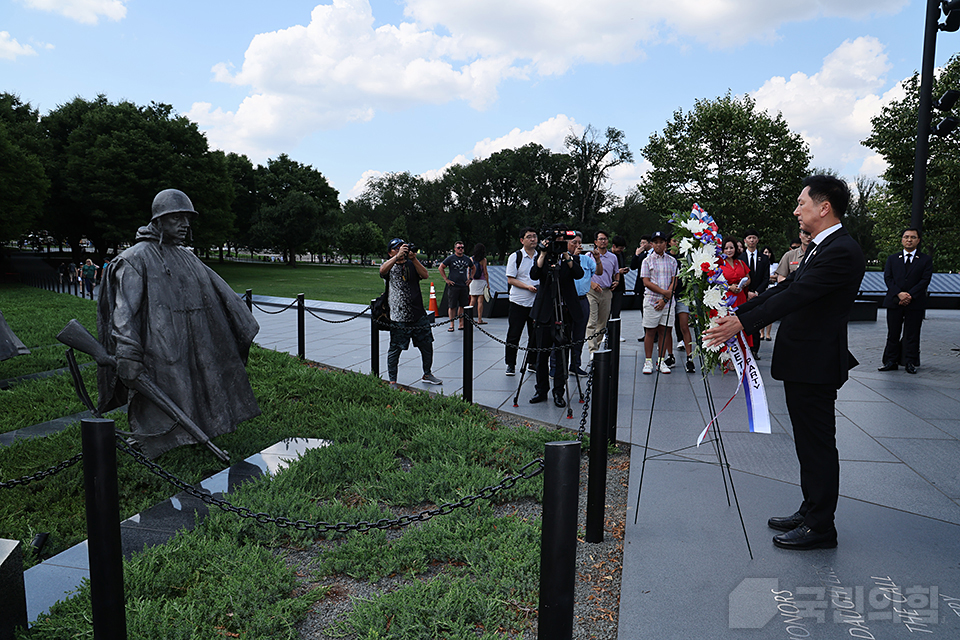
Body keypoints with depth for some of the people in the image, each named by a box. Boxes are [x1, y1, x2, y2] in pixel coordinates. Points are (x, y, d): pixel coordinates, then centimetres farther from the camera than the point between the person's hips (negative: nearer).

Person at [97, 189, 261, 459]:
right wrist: (127, 355, -22)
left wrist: (244, 327, 22)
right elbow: (124, 310, -13)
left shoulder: (188, 258, 17)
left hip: (195, 352, 7)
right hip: (160, 353, -7)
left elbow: (220, 293, 22)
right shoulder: (136, 259, -5)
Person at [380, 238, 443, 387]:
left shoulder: (412, 264, 13)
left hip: (419, 315, 4)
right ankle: (392, 381, 11)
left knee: (427, 345, 11)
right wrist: (398, 256, -30)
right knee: (395, 349, 0)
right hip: (398, 318, -4)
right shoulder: (389, 265, 4)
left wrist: (414, 258, -15)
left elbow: (425, 275, -4)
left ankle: (427, 375, 29)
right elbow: (382, 270, -20)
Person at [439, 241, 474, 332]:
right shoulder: (450, 258, 0)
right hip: (453, 286, -4)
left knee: (462, 305, 6)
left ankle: (461, 324, 14)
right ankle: (451, 325, 3)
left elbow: (473, 268, 28)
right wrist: (446, 279, -3)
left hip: (464, 286, 4)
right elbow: (441, 268, 3)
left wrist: (470, 278, 16)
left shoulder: (467, 259, 12)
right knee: (452, 306, -3)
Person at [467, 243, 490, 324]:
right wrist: (488, 283, 0)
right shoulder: (483, 259, -5)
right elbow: (485, 273, -5)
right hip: (481, 281, -4)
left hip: (473, 281, 4)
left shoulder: (471, 259, 5)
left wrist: (468, 280, 16)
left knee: (472, 301, 9)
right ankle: (479, 320, -1)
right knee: (480, 301, -2)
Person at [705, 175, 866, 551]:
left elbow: (795, 295, -25)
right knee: (809, 444, 18)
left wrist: (743, 323, -27)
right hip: (802, 364, 10)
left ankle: (820, 528, 12)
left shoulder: (841, 252, -18)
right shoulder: (819, 248, 15)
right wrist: (737, 311, 11)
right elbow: (786, 288, 16)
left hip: (815, 365, -10)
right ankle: (810, 513, 30)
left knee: (818, 445, 0)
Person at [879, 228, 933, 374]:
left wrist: (910, 296, -14)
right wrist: (899, 294, -13)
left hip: (915, 303, -1)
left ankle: (910, 363, 9)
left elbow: (925, 280, -2)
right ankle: (891, 362, 10)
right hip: (894, 302, 1)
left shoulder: (926, 260, 8)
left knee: (912, 334, 2)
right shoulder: (892, 258, 13)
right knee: (893, 334, 4)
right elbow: (888, 278, 2)